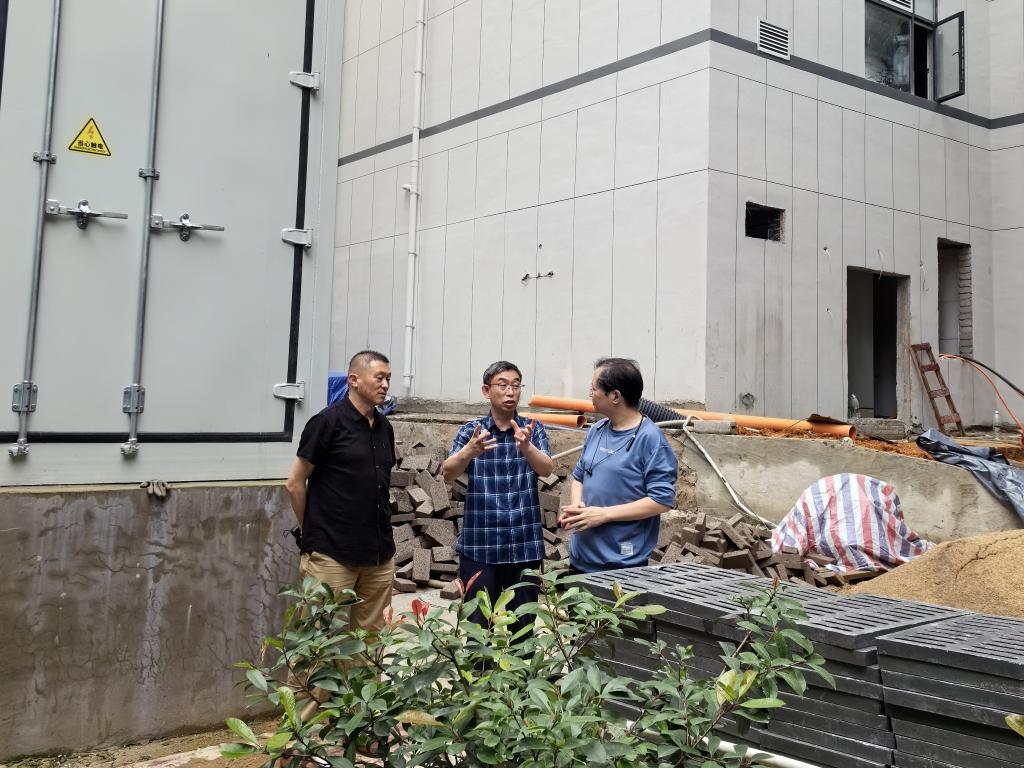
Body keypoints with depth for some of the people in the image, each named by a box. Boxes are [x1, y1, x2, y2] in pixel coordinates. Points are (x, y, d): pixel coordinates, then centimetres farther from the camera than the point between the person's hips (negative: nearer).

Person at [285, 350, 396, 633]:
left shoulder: (384, 427, 10)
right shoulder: (328, 422, -8)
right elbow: (295, 483, -4)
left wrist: (379, 533, 16)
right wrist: (313, 530, 4)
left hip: (380, 554, 6)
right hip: (332, 554, -6)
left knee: (372, 638, 10)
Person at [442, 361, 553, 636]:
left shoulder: (533, 429, 4)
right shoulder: (470, 431, 1)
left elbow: (546, 469, -13)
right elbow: (448, 473, -13)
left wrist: (526, 446, -35)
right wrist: (470, 451, -35)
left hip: (525, 545, 1)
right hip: (479, 545, -1)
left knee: (522, 626, 8)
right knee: (478, 625, 3)